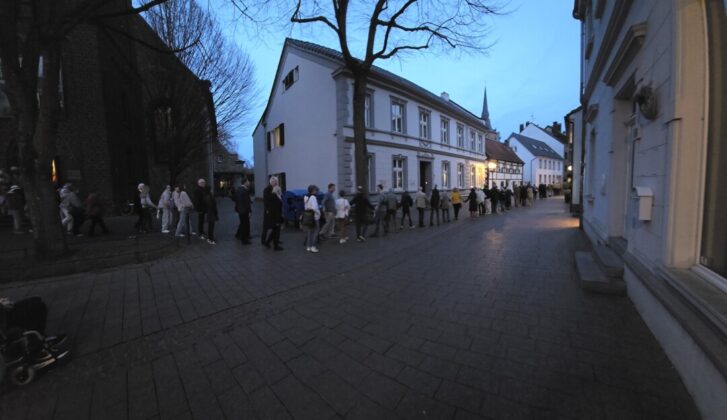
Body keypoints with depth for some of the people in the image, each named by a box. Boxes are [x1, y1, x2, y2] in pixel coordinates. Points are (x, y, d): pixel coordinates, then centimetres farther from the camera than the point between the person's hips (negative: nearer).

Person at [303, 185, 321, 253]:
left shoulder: (305, 197, 10)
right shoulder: (313, 197, -16)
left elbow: (305, 207, 10)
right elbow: (315, 208, -25)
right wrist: (319, 213, -11)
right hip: (313, 216, -8)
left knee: (308, 232, 14)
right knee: (315, 232, 1)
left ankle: (308, 247, 19)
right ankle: (313, 247, 1)